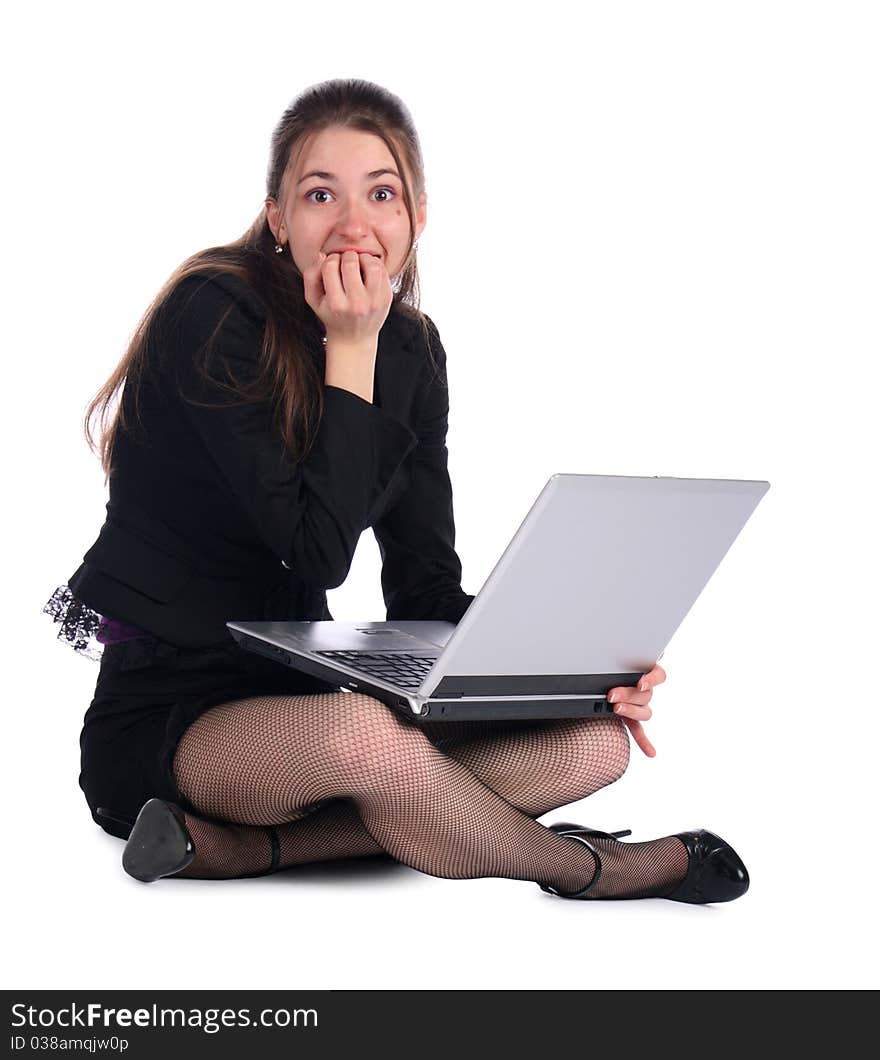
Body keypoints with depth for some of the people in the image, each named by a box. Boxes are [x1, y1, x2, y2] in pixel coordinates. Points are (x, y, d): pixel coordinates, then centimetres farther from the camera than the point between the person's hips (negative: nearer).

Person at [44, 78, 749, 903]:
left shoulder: (411, 349, 5)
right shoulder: (214, 318, -15)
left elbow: (425, 590, 4)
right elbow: (319, 555, -22)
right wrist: (349, 349, -19)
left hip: (295, 694, 7)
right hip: (162, 710, -7)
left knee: (596, 741, -11)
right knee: (370, 736, -39)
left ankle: (241, 847, -19)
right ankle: (580, 867, -8)